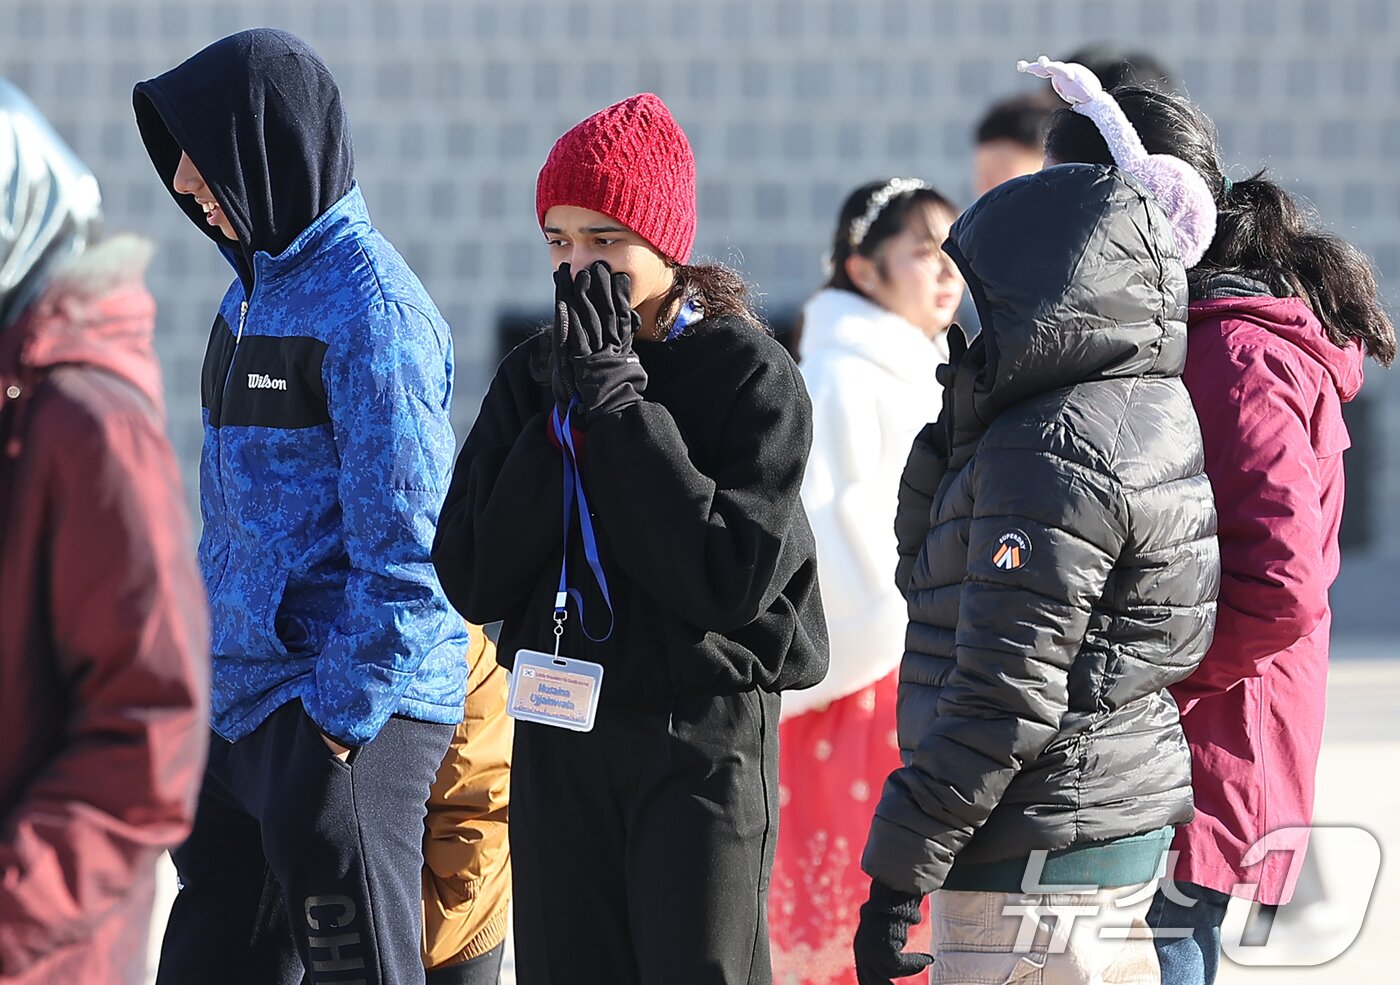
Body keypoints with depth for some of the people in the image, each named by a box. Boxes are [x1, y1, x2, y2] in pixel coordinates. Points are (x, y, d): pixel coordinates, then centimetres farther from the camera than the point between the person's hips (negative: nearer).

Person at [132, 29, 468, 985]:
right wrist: (209, 671, 17)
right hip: (242, 693, 10)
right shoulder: (254, 290, 15)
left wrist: (342, 717, -19)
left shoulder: (371, 305, -15)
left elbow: (399, 539, -18)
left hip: (350, 700, -10)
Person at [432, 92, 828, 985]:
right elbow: (471, 580, -1)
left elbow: (732, 578, -19)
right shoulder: (534, 378, 7)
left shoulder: (752, 375, -7)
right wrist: (561, 416, -10)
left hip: (704, 736, -5)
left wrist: (617, 401, -15)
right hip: (560, 735, 5)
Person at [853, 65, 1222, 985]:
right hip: (1126, 815, 10)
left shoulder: (1055, 453, -18)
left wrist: (899, 872, -18)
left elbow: (1007, 698, -21)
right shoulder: (1154, 411, 11)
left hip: (1032, 853, -10)